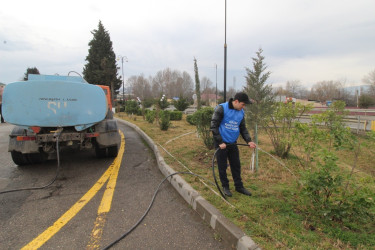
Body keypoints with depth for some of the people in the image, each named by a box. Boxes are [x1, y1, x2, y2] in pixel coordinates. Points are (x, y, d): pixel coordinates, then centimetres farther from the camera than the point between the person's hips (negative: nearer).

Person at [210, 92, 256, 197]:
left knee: (236, 165, 13)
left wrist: (249, 141, -3)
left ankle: (239, 186, 29)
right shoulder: (221, 109, -16)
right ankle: (225, 187, 24)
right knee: (222, 167, 6)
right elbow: (214, 126, -18)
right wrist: (220, 142, -20)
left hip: (233, 144, 6)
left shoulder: (241, 112, 3)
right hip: (221, 144, -5)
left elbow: (243, 128, 11)